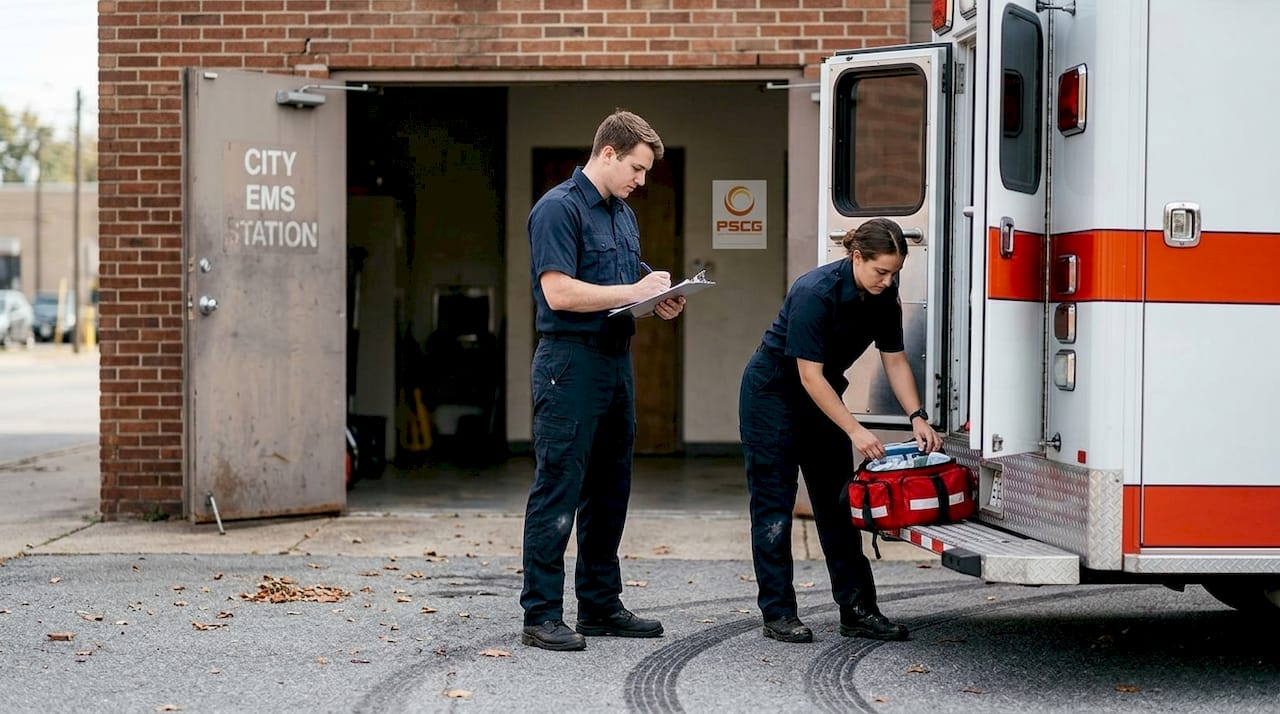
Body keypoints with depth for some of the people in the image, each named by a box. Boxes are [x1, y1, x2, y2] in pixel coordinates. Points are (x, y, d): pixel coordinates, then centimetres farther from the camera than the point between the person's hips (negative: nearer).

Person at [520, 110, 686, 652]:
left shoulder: (623, 214, 17)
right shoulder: (558, 209, -11)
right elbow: (560, 292, -20)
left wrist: (659, 301, 5)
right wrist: (634, 291, -16)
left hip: (616, 361, 9)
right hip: (570, 362, -9)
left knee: (609, 491, 13)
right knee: (558, 492, -6)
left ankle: (600, 605, 22)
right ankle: (541, 615, -1)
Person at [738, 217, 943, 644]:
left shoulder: (884, 296, -8)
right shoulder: (815, 293, -29)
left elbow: (895, 360, 1)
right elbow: (810, 375, -28)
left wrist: (917, 417, -11)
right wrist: (855, 431, -28)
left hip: (822, 396, 7)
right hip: (774, 394, -7)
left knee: (838, 503, 5)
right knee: (774, 503, -5)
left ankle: (857, 610, 7)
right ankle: (777, 614, -2)